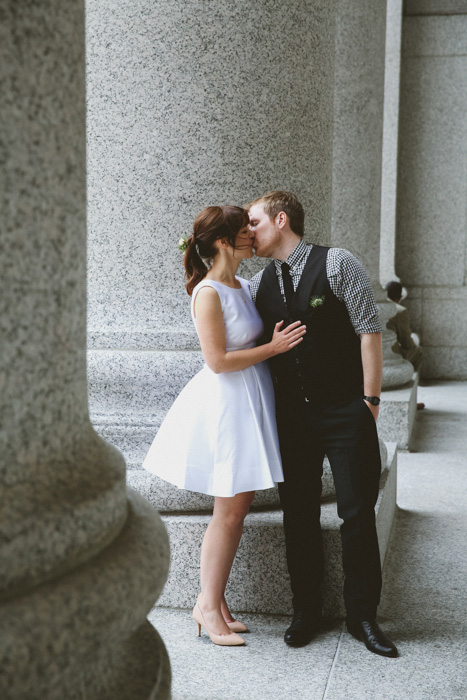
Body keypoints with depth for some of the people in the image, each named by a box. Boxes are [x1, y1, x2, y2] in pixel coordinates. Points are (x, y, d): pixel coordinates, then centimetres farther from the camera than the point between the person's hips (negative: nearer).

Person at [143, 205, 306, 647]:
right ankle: (209, 605, 11)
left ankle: (215, 600, 21)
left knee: (239, 506, 10)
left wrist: (278, 341, 7)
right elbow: (218, 361, -19)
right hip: (225, 404, -9)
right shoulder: (208, 293, -16)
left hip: (251, 400, 9)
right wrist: (274, 347, -15)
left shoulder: (243, 287, 11)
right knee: (229, 510, -2)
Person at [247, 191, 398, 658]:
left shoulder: (337, 264, -5)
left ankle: (362, 616, 16)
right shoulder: (259, 285, 9)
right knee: (298, 516, 9)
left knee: (358, 514, 1)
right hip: (292, 416, 4)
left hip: (347, 413, -4)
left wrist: (370, 398, -12)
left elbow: (369, 330, -8)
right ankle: (306, 613, 23)